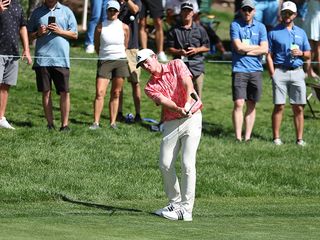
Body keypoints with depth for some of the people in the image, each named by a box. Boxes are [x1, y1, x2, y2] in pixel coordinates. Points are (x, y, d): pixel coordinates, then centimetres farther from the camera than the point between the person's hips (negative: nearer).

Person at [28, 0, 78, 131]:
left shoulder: (66, 11, 10)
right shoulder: (37, 12, 12)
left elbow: (75, 34, 9)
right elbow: (29, 34, 14)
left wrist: (60, 31, -8)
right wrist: (38, 33, -7)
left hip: (61, 59, -1)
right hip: (42, 58, 1)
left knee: (64, 92, -4)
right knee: (46, 92, 2)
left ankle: (65, 124, 0)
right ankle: (50, 124, 7)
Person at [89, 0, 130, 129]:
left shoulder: (124, 27, 5)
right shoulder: (100, 27, 1)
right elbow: (96, 46, 10)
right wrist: (105, 55, 11)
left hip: (120, 61, 1)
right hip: (104, 62, -1)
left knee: (116, 93, 3)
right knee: (99, 92, -11)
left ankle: (113, 122, 7)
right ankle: (96, 122, -11)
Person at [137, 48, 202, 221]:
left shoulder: (176, 65, 3)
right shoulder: (150, 87, 7)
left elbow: (188, 84, -13)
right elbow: (164, 101, -12)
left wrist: (188, 103, -32)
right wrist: (179, 109, -32)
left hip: (192, 118, -4)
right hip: (171, 124, 4)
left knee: (187, 163, -13)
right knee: (165, 164, -1)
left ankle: (186, 209, -13)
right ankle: (175, 203, 18)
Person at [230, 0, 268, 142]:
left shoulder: (260, 27, 10)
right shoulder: (235, 25, 2)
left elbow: (265, 50, 0)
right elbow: (239, 47, -9)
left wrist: (246, 50, -6)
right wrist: (256, 47, 1)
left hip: (256, 70, 3)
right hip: (239, 70, -3)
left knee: (251, 105, 5)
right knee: (238, 104, -10)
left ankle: (247, 137, 10)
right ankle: (238, 138, -10)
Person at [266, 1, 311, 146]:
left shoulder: (301, 33, 16)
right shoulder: (274, 33, 6)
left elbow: (308, 55, 18)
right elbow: (269, 55, 1)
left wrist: (301, 53, -5)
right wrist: (273, 74, -8)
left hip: (297, 72, 3)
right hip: (280, 72, -3)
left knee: (298, 107, 0)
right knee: (279, 106, -5)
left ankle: (299, 139, 2)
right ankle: (276, 138, -1)